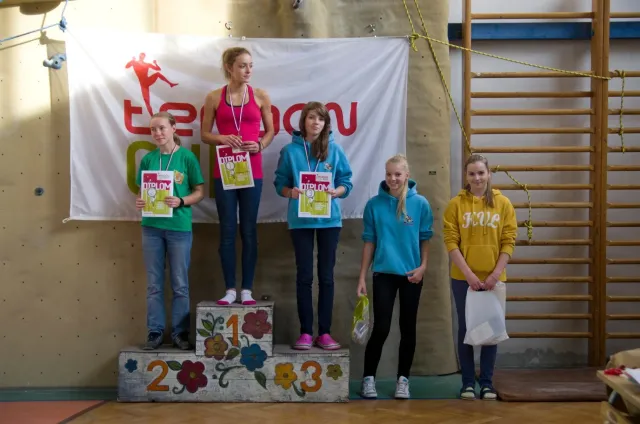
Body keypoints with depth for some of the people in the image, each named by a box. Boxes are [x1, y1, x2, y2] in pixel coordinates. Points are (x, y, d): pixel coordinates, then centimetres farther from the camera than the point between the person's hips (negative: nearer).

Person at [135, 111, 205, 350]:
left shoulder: (187, 157, -3)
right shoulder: (148, 159, 6)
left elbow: (200, 192, -1)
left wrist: (180, 201, -18)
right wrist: (139, 201, -9)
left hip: (179, 227, -3)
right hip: (152, 226, 3)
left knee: (180, 284, 4)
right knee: (154, 284, 7)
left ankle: (180, 333, 13)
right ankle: (155, 331, 16)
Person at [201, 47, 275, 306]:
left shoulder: (260, 96, 4)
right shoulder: (214, 97, 3)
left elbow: (270, 130, 11)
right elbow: (205, 134, 7)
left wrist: (260, 145, -9)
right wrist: (221, 138, -13)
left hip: (252, 170, 0)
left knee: (249, 229, 3)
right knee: (227, 229, 2)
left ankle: (247, 289, 9)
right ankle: (230, 289, 9)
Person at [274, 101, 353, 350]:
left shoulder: (334, 150, 4)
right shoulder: (290, 150, 2)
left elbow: (346, 182, 4)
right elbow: (280, 183, 3)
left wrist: (336, 192, -16)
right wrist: (291, 192, -17)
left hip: (329, 219, 1)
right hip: (300, 220, -1)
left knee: (326, 276, 5)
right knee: (304, 276, 3)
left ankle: (324, 332, 12)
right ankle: (305, 332, 9)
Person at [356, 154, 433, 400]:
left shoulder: (420, 204, -2)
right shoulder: (374, 204, -2)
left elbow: (425, 239, 4)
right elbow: (369, 241, 1)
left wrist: (423, 266, -9)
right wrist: (362, 277, 0)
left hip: (411, 274, 1)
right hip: (384, 273, -1)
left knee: (408, 328, 8)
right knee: (381, 328, -4)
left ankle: (403, 379, 19)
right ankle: (368, 378, 10)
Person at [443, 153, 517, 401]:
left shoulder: (503, 203, 3)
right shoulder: (456, 204, -2)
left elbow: (509, 241, 0)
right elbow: (451, 242, -6)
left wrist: (496, 273, -10)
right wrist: (468, 274, -14)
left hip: (493, 278, 1)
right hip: (463, 278, -1)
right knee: (466, 328, 6)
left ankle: (487, 383, 16)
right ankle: (468, 382, 15)